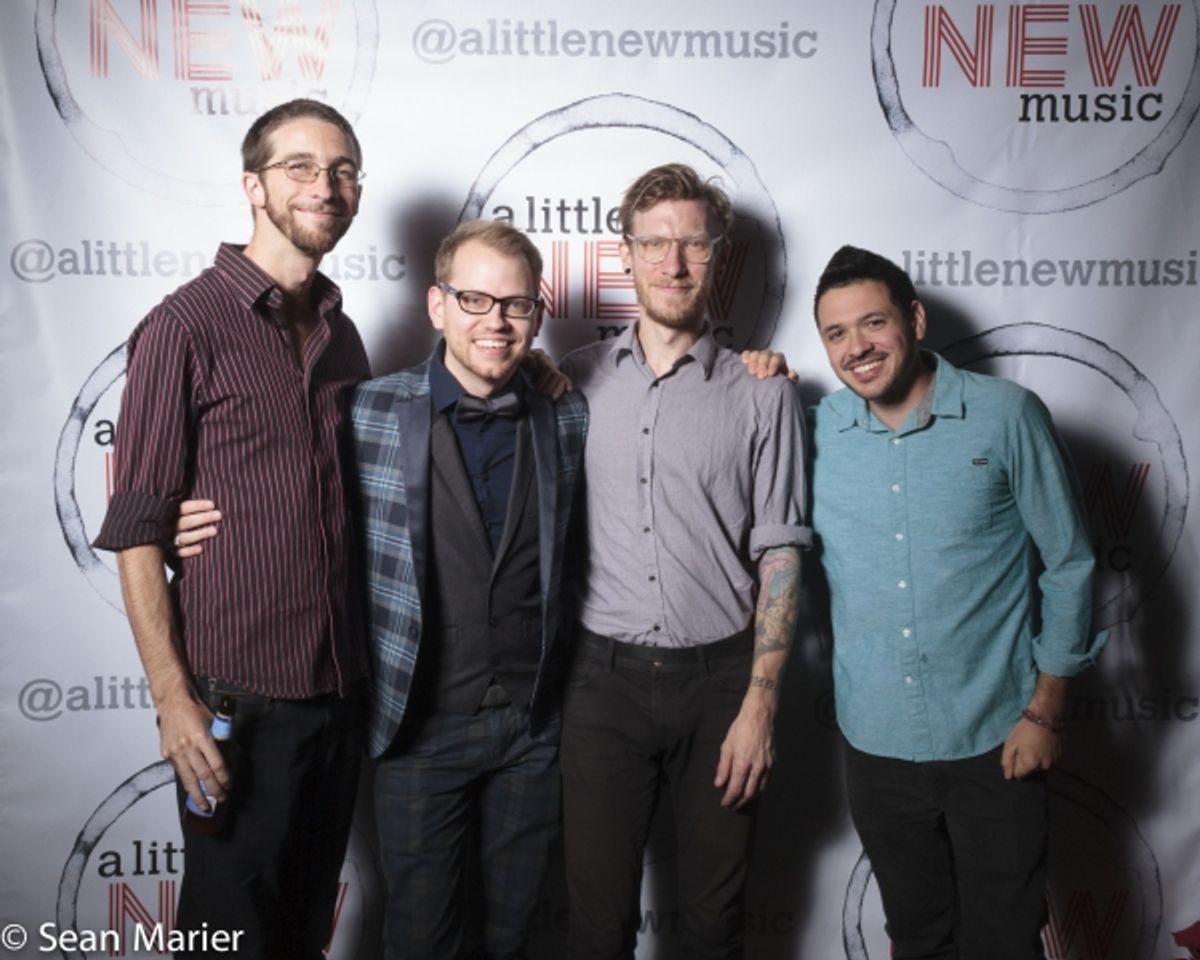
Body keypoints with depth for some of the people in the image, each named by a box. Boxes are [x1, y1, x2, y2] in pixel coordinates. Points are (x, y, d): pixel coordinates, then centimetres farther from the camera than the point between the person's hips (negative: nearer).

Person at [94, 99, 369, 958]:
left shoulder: (341, 333, 10)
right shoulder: (187, 326, -9)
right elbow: (136, 528, -11)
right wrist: (172, 695, -15)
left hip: (342, 686, 6)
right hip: (239, 694, -6)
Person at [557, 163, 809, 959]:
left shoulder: (761, 393, 0)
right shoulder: (579, 380, 4)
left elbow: (780, 555, -1)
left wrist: (760, 704, -7)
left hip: (718, 679, 0)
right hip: (604, 678, 1)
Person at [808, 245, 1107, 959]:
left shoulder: (1007, 416, -9)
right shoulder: (818, 431, -1)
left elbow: (1068, 564, -3)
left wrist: (1046, 712, -4)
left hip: (995, 741, -2)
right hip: (876, 742, 3)